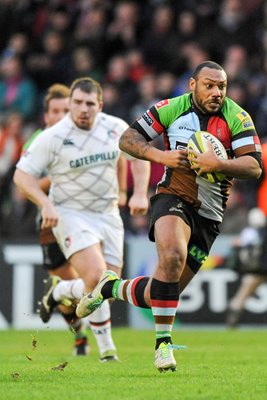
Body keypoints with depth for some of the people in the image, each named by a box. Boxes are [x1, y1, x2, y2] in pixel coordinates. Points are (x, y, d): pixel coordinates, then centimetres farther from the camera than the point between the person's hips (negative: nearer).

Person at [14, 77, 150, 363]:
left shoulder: (116, 128, -1)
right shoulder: (52, 137, -12)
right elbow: (22, 174, -8)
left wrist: (140, 193, 3)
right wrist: (45, 204, -23)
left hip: (107, 215, 5)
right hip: (70, 215, -5)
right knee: (96, 276, -26)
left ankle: (59, 290, 30)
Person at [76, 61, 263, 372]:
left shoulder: (237, 118, -4)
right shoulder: (171, 109, -2)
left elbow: (254, 166, -10)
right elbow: (127, 139, 4)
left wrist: (219, 164, -27)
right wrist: (161, 156, -13)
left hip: (209, 216, 2)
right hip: (173, 199, -2)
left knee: (158, 296, 2)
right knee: (172, 256, -34)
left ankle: (112, 287, 34)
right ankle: (164, 342, -22)